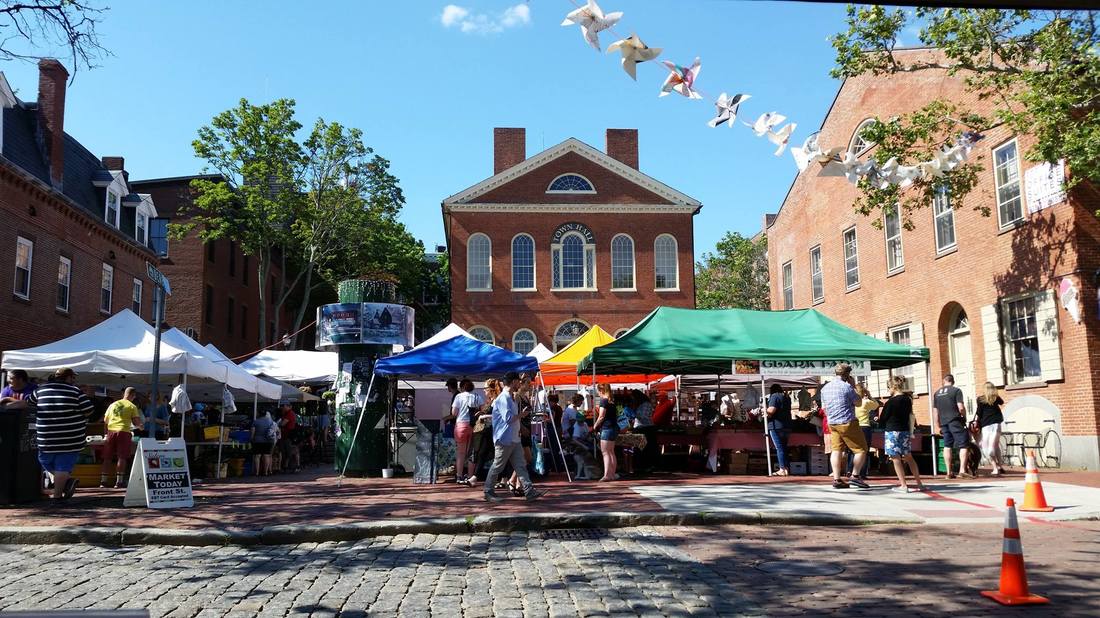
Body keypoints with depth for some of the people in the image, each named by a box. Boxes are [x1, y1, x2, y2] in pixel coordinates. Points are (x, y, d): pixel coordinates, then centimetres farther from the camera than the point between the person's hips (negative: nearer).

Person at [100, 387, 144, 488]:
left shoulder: (113, 404, 15)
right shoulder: (132, 406, 1)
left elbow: (105, 420, 19)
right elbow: (136, 422, -5)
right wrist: (140, 426, 17)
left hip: (111, 431, 4)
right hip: (124, 431, -4)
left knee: (107, 457, 9)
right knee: (121, 457, -2)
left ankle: (103, 481, 9)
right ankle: (119, 482, -3)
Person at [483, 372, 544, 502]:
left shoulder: (511, 398, 16)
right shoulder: (503, 398, -17)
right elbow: (508, 418, -24)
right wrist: (520, 415, -8)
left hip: (514, 439, 10)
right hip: (504, 439, -10)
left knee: (521, 465, 5)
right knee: (497, 467, 0)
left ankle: (529, 491, 3)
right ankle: (488, 492, 11)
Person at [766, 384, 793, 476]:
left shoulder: (774, 396, -8)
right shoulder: (786, 397, 16)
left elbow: (771, 410, -21)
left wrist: (765, 411, -1)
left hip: (776, 425, -8)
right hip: (787, 426, 8)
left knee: (779, 448, -6)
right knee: (784, 447, 14)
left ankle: (782, 469, -9)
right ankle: (787, 468, 14)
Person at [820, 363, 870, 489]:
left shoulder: (825, 388, 10)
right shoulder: (846, 387, -13)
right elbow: (858, 403, -3)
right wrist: (854, 387, 3)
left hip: (832, 423, 7)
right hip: (847, 423, -7)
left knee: (836, 450, 7)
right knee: (861, 449, 2)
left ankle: (836, 479, 4)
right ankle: (854, 476, -4)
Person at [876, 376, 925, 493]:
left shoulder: (891, 401, -15)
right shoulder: (907, 399, 6)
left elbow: (883, 419, -8)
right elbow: (909, 415, 16)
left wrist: (877, 420, 14)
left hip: (892, 431, -7)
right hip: (905, 430, 7)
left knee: (896, 458, -3)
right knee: (908, 457, 15)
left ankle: (903, 485, -5)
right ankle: (919, 483, 18)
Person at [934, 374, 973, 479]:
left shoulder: (937, 393, 13)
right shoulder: (956, 390, -3)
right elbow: (961, 408, -13)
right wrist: (965, 417, 5)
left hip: (943, 423, 5)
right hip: (955, 421, -5)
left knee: (947, 446, 9)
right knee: (963, 445, -3)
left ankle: (949, 472, 8)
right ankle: (962, 470, -14)